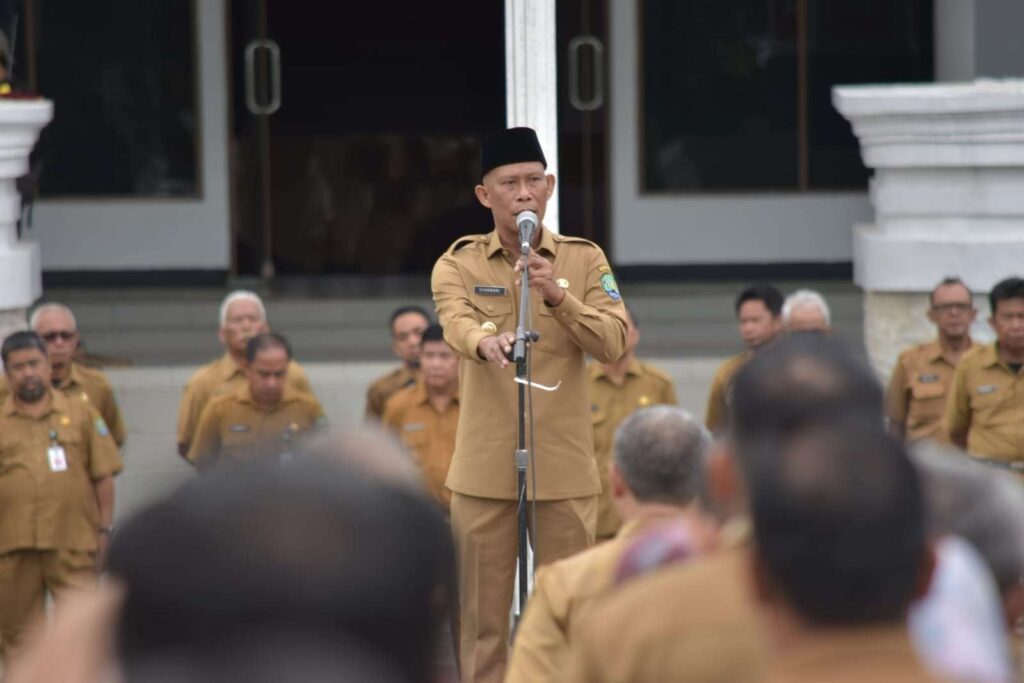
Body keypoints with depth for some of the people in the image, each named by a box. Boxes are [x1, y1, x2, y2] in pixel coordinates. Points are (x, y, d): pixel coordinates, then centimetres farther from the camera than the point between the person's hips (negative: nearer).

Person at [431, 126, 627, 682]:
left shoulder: (584, 259, 5)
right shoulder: (458, 263, 2)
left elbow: (614, 344, -9)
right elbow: (458, 324, -19)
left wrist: (557, 294, -24)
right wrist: (487, 341, -43)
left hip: (565, 470, 0)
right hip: (485, 470, 0)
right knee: (484, 619, 5)